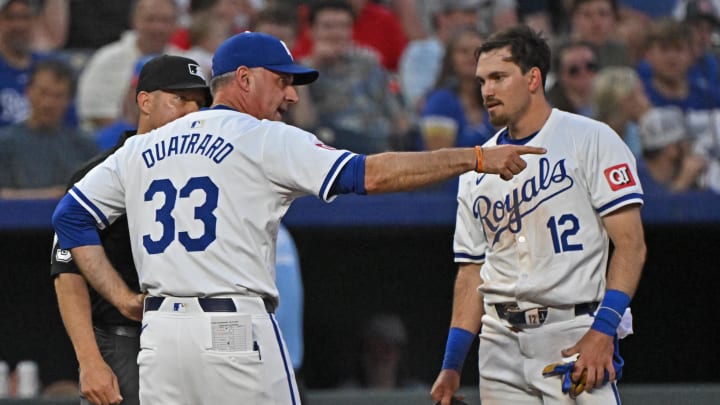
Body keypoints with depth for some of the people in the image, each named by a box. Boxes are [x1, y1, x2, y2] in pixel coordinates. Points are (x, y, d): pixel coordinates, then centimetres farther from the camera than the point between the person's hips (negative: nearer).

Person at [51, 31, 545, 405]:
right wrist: (476, 158, -6)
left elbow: (72, 216, 15)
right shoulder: (265, 140, -1)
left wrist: (123, 297, 12)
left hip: (159, 332, 5)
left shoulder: (143, 149, 16)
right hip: (235, 331, -5)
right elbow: (370, 174, -8)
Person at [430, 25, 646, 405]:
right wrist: (452, 363, 11)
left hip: (574, 339, -6)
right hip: (501, 343, 6)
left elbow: (631, 244, -8)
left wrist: (603, 329, -19)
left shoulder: (590, 139, -1)